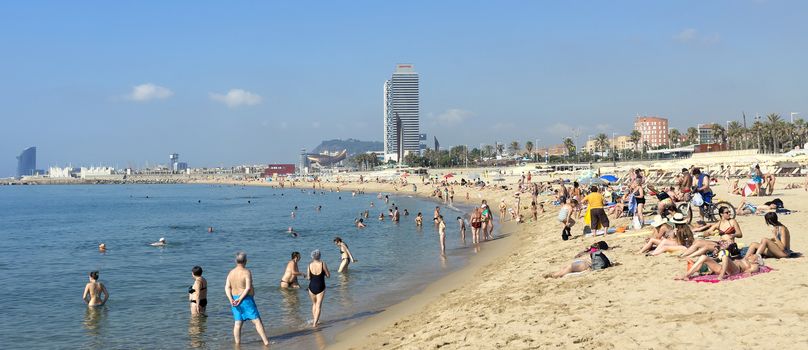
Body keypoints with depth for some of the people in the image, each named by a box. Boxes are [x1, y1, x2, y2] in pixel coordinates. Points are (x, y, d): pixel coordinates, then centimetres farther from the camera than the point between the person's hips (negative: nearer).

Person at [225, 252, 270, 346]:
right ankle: (266, 341, -7)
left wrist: (231, 299, -11)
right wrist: (240, 299, -20)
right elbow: (248, 288, -21)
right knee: (257, 320, -4)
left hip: (235, 300, 6)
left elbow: (227, 287, -2)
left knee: (238, 323, 10)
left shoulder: (231, 273, 6)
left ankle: (237, 344, 10)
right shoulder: (247, 272, -12)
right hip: (246, 299, -6)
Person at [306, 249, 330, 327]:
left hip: (312, 287, 2)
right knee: (318, 305, 4)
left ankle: (314, 320, 30)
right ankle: (315, 323, -1)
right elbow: (328, 275, -6)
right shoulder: (323, 264, -13)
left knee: (314, 304, 23)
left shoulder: (310, 265, -7)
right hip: (320, 287, -2)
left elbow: (308, 278, -5)